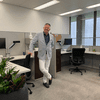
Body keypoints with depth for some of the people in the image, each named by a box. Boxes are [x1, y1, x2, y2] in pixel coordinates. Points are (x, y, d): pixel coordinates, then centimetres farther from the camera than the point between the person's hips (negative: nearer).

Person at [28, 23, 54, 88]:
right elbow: (32, 43, -1)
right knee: (42, 68, -8)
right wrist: (31, 50, -11)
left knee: (46, 68, 8)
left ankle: (45, 82, 25)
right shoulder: (38, 35, -3)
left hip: (48, 55, 2)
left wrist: (49, 50, 7)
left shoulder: (52, 36, 4)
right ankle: (50, 77, 20)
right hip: (41, 54, -2)